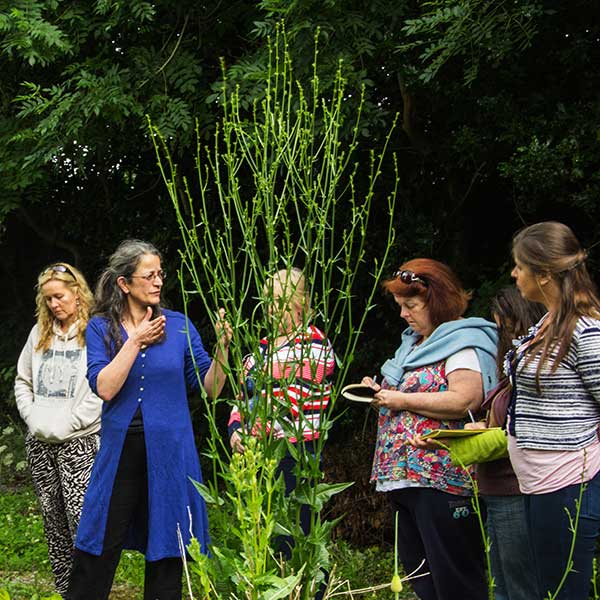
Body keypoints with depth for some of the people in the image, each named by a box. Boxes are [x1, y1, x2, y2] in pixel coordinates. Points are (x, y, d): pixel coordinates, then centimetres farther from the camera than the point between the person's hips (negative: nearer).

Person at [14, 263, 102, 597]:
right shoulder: (40, 333, 13)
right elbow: (23, 380, 19)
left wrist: (69, 424, -14)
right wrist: (31, 416, 4)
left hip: (78, 443, -6)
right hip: (39, 444, 6)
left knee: (82, 520, -13)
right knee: (53, 520, 10)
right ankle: (64, 590, 17)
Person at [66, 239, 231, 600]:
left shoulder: (178, 325, 1)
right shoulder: (101, 328, -1)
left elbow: (210, 388, 0)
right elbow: (105, 388, -14)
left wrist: (222, 349, -15)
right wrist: (136, 341, -18)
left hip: (170, 451, 1)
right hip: (120, 449, -1)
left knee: (166, 550, 9)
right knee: (98, 550, 6)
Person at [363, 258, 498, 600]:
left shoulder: (463, 341, -9)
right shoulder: (414, 342, 19)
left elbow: (463, 401, -22)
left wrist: (402, 399, -16)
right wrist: (382, 393, 9)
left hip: (442, 483, -10)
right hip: (404, 478, 10)